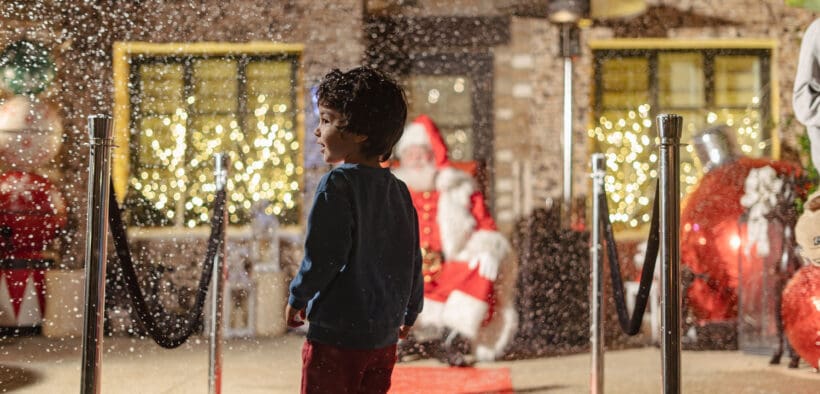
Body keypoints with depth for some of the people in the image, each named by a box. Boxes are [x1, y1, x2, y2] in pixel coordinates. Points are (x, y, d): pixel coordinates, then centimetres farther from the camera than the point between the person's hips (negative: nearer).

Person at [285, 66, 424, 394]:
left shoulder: (338, 184, -14)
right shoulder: (399, 191, 8)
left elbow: (324, 254, -18)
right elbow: (413, 260, 13)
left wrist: (297, 298, -3)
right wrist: (410, 311, 26)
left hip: (336, 333, -7)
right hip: (383, 336, 7)